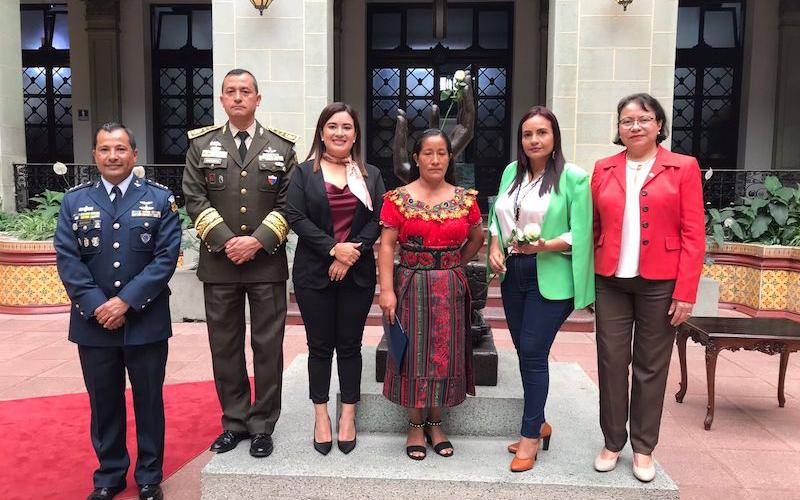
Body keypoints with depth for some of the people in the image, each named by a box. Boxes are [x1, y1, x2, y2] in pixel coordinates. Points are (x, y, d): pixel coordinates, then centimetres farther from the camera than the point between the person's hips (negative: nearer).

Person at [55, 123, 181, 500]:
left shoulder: (159, 199, -1)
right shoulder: (74, 201, 6)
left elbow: (166, 257, -8)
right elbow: (67, 259, -1)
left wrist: (126, 301, -15)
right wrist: (97, 306, -13)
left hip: (146, 322, -1)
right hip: (93, 322, 2)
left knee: (148, 400, 9)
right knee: (103, 401, 13)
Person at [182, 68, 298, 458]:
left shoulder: (282, 147, 6)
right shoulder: (202, 144, 9)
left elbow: (287, 204, 0)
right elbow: (194, 198, 1)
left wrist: (259, 241, -12)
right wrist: (225, 241, -10)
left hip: (267, 263, -1)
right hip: (219, 263, 1)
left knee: (268, 347, 4)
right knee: (225, 347, 9)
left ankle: (262, 426, 18)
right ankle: (234, 422, 24)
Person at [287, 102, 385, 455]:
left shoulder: (370, 175, 9)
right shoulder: (304, 172, 4)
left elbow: (377, 220, 1)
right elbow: (297, 218, -6)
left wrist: (353, 254, -12)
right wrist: (334, 248, -14)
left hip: (357, 273, 1)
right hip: (314, 273, -1)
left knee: (350, 345, 8)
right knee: (320, 346, 7)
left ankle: (348, 416, 20)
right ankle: (321, 416, 20)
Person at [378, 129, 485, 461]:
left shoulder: (465, 199, 5)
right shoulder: (398, 198, -3)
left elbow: (476, 238, 18)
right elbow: (386, 246, -9)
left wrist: (455, 264, 8)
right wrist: (387, 290, -16)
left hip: (451, 288, 3)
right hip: (412, 286, -2)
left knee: (445, 353, 8)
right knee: (414, 353, 4)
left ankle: (435, 423, 25)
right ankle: (416, 425, 19)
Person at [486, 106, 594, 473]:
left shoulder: (573, 177, -8)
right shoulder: (511, 171, 10)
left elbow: (579, 233, -10)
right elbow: (497, 216, 15)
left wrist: (544, 246, -25)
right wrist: (495, 248, -2)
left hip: (549, 278, -6)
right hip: (512, 274, 6)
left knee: (533, 354, -3)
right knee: (525, 352, 14)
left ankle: (530, 437, 13)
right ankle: (539, 423, 33)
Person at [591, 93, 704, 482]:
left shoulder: (683, 168, 1)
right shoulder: (603, 169, 8)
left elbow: (693, 235, -3)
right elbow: (592, 229, 8)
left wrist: (685, 291, -9)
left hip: (660, 283, -2)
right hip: (611, 282, 2)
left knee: (650, 367, 8)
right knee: (611, 362, 7)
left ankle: (643, 449, 23)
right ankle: (612, 443, 23)